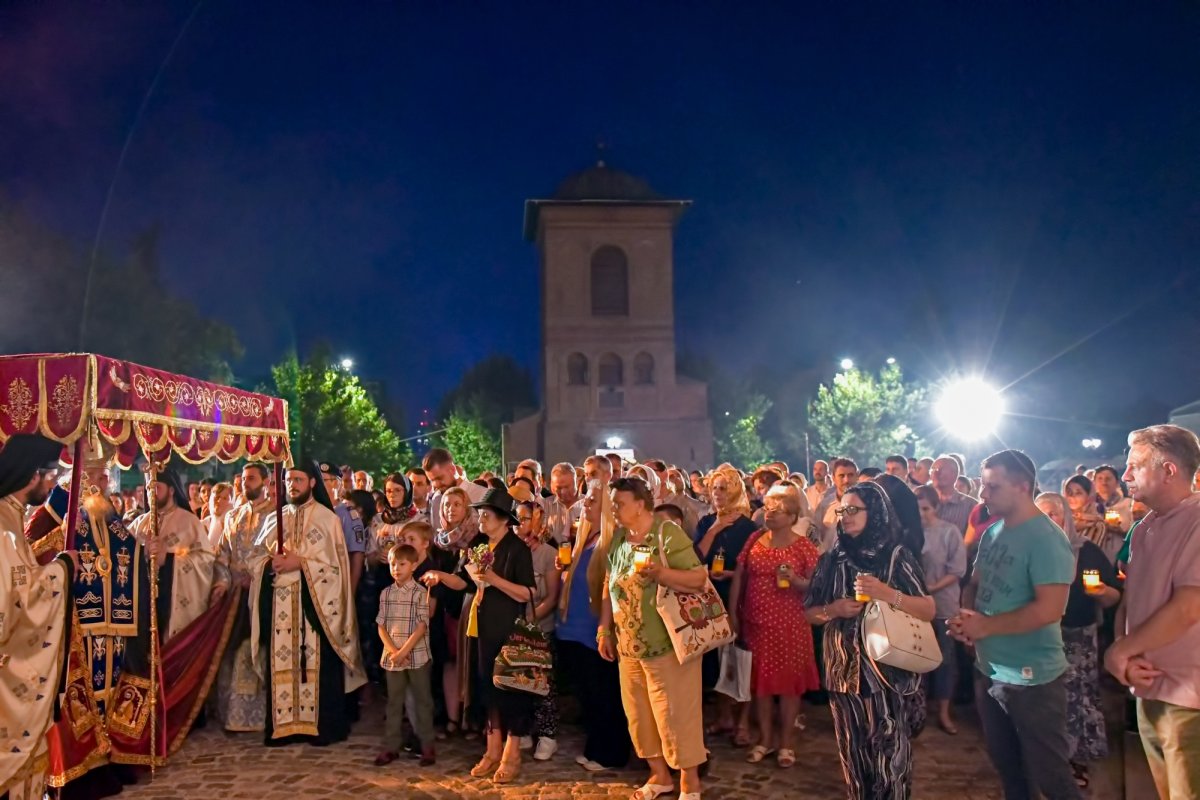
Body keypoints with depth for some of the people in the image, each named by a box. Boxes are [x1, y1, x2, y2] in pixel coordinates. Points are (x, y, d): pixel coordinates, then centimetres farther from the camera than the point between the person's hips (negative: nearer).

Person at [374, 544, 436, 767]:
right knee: (394, 702, 11)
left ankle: (427, 745, 14)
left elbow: (421, 627, -12)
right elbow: (381, 626, 3)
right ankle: (391, 746, 20)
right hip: (391, 657, 4)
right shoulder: (386, 593, 5)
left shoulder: (420, 593, -7)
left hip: (417, 656, -4)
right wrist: (393, 651, -10)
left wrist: (403, 652, -16)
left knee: (422, 700, 5)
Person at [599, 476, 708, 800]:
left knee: (675, 714, 2)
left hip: (668, 644, -7)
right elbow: (610, 588, 14)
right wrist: (604, 630, 11)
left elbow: (698, 579, -18)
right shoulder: (618, 539, 7)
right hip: (629, 645, 7)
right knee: (639, 714, 15)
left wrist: (660, 572, -30)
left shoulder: (668, 535, -14)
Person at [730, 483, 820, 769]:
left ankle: (786, 742, 21)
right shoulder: (755, 539, 3)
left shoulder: (804, 546, -8)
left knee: (788, 681, 6)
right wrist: (733, 612, 3)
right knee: (760, 681, 12)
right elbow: (739, 576, 6)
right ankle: (765, 739, 26)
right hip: (756, 623, 4)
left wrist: (795, 580, -25)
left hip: (789, 625, -4)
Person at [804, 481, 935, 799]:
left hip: (888, 671, -3)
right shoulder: (832, 560, 6)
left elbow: (928, 610, -8)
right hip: (844, 671, 3)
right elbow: (808, 613, 10)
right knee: (853, 753, 12)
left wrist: (887, 594, -21)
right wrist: (832, 610, -10)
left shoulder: (897, 556, -3)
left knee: (890, 753, 0)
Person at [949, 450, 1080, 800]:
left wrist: (985, 626, -19)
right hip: (990, 671, 8)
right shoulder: (992, 533, 5)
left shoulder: (1046, 539, -19)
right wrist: (965, 618, -6)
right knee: (1006, 765, 22)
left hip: (1032, 678, -8)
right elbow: (976, 584, 15)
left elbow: (1050, 609, -26)